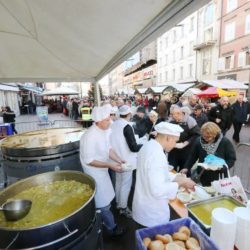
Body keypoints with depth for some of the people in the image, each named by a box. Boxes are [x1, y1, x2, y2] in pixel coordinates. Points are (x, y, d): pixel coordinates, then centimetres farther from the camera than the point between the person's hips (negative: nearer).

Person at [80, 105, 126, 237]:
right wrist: (109, 165, -26)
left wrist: (119, 160, -8)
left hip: (102, 170, 8)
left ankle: (103, 222, 49)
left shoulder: (105, 130, -5)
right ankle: (112, 228, 33)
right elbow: (88, 160, -26)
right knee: (104, 203, 11)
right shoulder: (90, 136, -31)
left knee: (105, 199, 25)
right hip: (95, 173, -8)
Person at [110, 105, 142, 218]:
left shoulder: (114, 125, 0)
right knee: (126, 184, 8)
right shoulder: (126, 126, -22)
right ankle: (123, 208, 23)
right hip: (126, 160, -8)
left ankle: (118, 203, 38)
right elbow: (133, 147, -23)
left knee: (118, 181, 21)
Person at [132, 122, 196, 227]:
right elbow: (158, 190, -33)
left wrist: (176, 177, 2)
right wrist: (180, 183, -21)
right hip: (152, 214, -9)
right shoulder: (157, 155, -32)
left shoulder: (148, 146, -2)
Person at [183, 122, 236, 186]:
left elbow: (232, 159, -7)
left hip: (220, 177, -1)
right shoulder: (198, 141, -8)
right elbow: (193, 156, 2)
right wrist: (186, 168, -6)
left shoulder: (225, 142, -13)